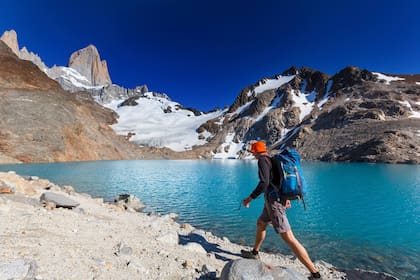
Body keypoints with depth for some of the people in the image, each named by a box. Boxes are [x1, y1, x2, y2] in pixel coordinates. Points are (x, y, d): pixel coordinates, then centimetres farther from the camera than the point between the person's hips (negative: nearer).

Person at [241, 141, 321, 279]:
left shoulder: (263, 160, -15)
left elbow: (264, 183, -26)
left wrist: (250, 198, -17)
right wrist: (286, 198, 28)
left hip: (273, 200, -10)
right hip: (280, 198, 10)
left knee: (288, 238, -4)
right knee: (260, 223, 26)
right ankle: (254, 253, 42)